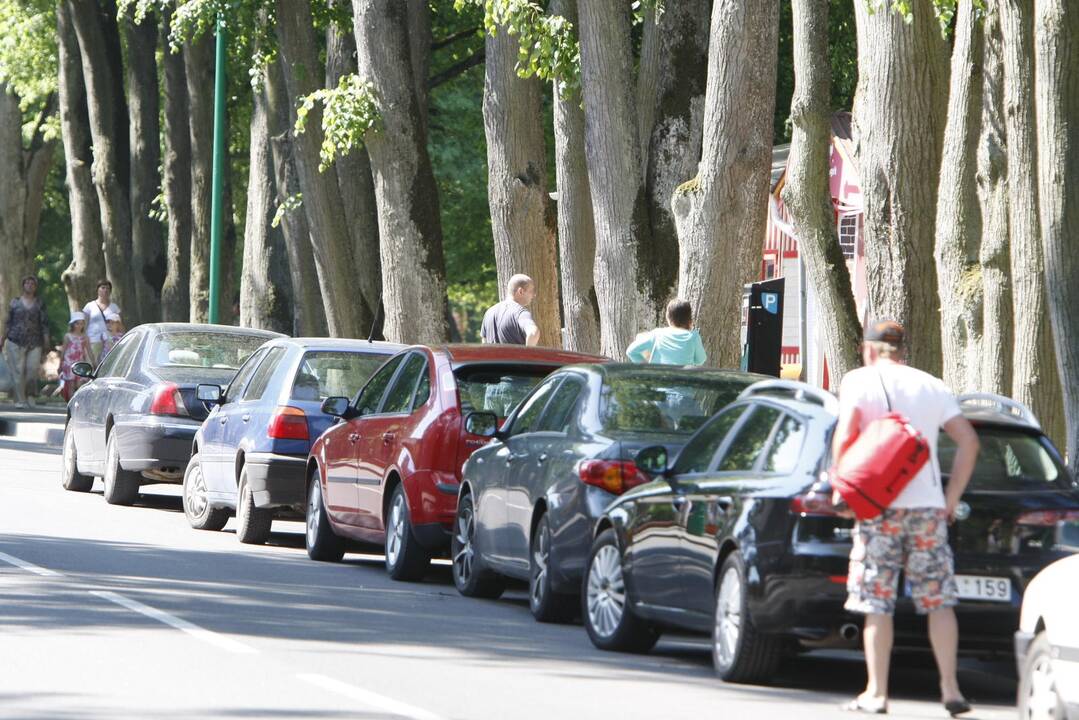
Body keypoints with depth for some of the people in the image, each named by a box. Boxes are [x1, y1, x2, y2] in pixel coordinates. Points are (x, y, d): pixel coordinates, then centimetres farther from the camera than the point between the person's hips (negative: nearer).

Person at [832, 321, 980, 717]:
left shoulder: (860, 381, 1)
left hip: (880, 506, -3)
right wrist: (952, 498, 11)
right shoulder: (933, 387, 13)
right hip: (929, 506, 3)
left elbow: (846, 434, -13)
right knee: (939, 601, 7)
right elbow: (968, 440, 8)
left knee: (877, 603, 0)